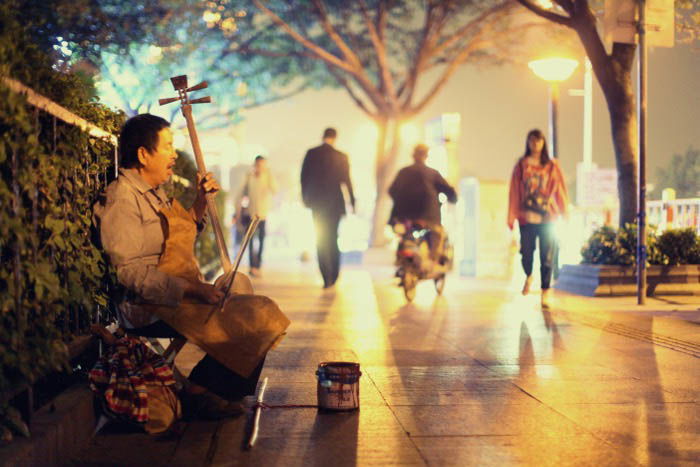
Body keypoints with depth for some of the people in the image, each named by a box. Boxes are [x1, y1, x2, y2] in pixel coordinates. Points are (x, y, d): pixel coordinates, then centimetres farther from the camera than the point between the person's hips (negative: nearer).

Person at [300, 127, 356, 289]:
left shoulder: (311, 153, -2)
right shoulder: (341, 156, -4)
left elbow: (303, 177, 0)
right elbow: (347, 180, -2)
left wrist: (305, 197, 10)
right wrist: (352, 201, 6)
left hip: (317, 202, 0)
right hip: (335, 202, 0)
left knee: (321, 239, 3)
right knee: (333, 238, 13)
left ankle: (327, 278, -6)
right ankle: (334, 275, 13)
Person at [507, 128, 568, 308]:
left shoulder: (552, 166, 6)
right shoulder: (522, 165, 6)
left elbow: (560, 190, 6)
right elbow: (514, 191, 4)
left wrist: (564, 214, 0)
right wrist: (512, 217, 0)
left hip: (547, 218, 0)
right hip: (527, 217, 0)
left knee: (547, 257, -4)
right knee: (526, 253, 6)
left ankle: (545, 292, 1)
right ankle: (528, 276, 38)